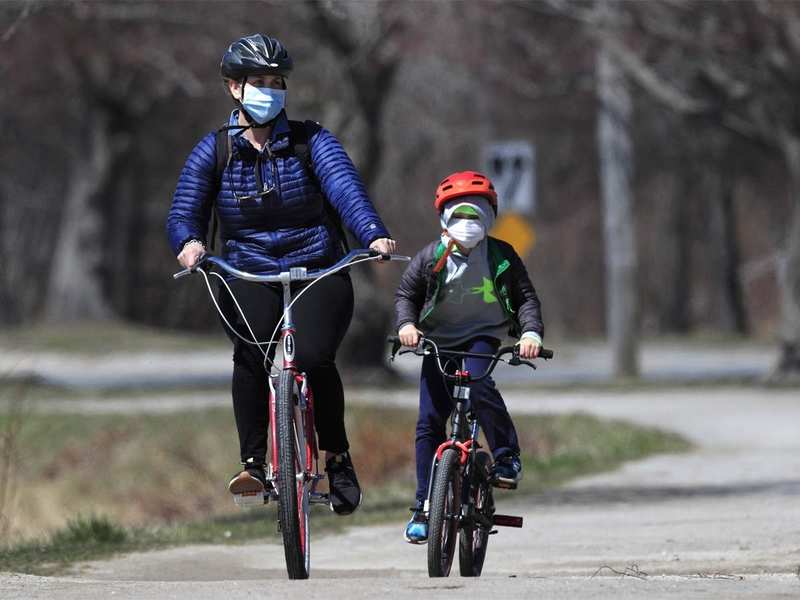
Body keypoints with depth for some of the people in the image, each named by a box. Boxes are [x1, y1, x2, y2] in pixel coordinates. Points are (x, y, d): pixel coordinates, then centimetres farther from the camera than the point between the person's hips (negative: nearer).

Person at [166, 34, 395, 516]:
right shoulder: (214, 152, 3)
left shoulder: (311, 141, -1)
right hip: (249, 276, 1)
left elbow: (345, 186, -18)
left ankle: (338, 457, 0)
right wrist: (190, 242, -31)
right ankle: (253, 463, -20)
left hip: (320, 273, 0)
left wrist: (374, 235, -37)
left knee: (314, 359, -24)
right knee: (251, 353, -29)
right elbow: (184, 213, -5)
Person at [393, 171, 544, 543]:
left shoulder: (501, 257, -3)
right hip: (438, 343, 1)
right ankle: (424, 507, 2)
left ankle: (507, 457, -15)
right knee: (429, 422, -4)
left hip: (482, 336, -1)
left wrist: (531, 332, -16)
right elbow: (406, 294, 4)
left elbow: (526, 297, 1)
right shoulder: (431, 258, -3)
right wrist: (406, 324, -15)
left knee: (479, 386, -33)